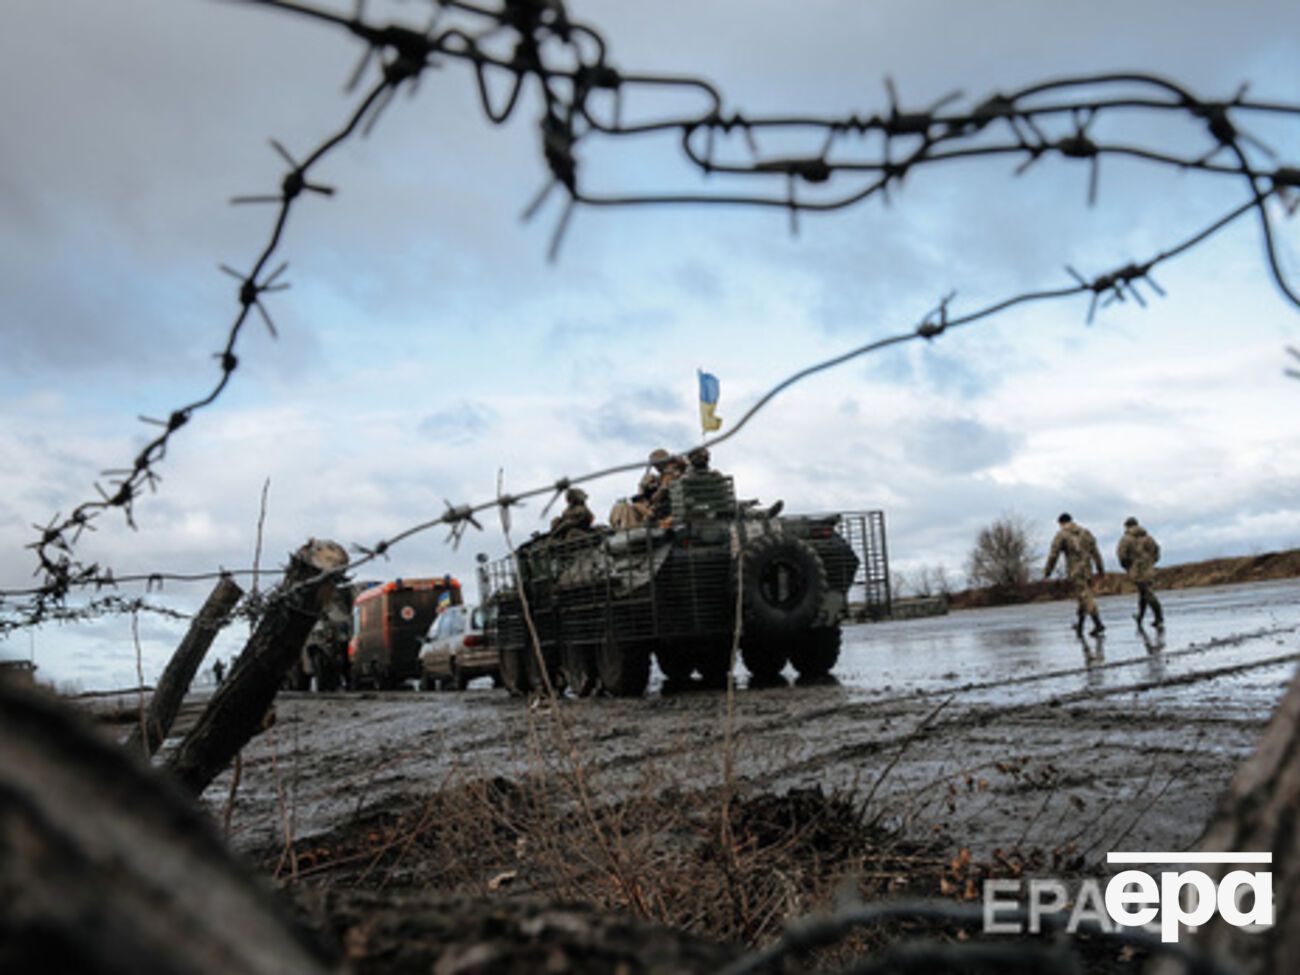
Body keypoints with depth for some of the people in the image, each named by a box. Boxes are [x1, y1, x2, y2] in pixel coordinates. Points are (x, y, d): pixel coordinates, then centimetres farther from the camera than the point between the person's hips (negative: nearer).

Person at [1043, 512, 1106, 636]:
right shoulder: (1085, 532, 12)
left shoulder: (1061, 535, -3)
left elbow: (1053, 555, -5)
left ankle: (1098, 623, -18)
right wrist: (1101, 569, 14)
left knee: (1085, 597, -8)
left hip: (1074, 571, -5)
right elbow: (1095, 552, 10)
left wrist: (1047, 572, 2)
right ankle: (1080, 626, 23)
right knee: (1083, 597, 14)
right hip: (1087, 569, 5)